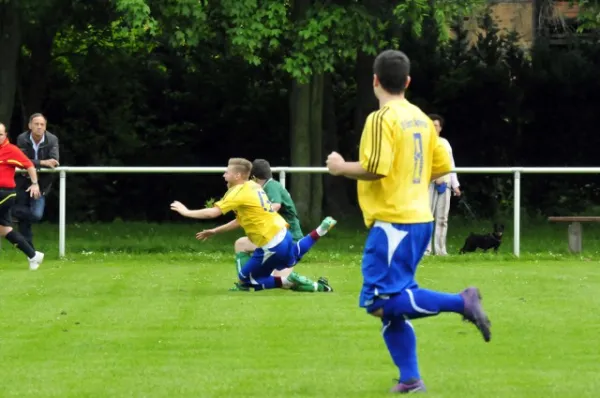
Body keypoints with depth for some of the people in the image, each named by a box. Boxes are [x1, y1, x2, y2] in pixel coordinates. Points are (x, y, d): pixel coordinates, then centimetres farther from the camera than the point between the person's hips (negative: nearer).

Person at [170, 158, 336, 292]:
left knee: (245, 280, 4)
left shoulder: (238, 193, -15)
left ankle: (288, 282, -10)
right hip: (283, 234, 8)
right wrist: (214, 231, 18)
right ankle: (320, 231, 25)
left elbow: (213, 212, -22)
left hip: (271, 246, -8)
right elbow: (241, 219, 18)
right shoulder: (253, 187, 10)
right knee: (293, 257, 40)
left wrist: (186, 212, -9)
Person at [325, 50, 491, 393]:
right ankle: (410, 379, 7)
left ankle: (461, 302, -18)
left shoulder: (382, 119, -12)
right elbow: (442, 167, 15)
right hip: (419, 219, 9)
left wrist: (341, 168, -6)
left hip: (393, 223, -9)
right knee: (393, 306, 12)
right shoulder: (421, 119, 12)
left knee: (378, 301, -12)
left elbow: (375, 169, -22)